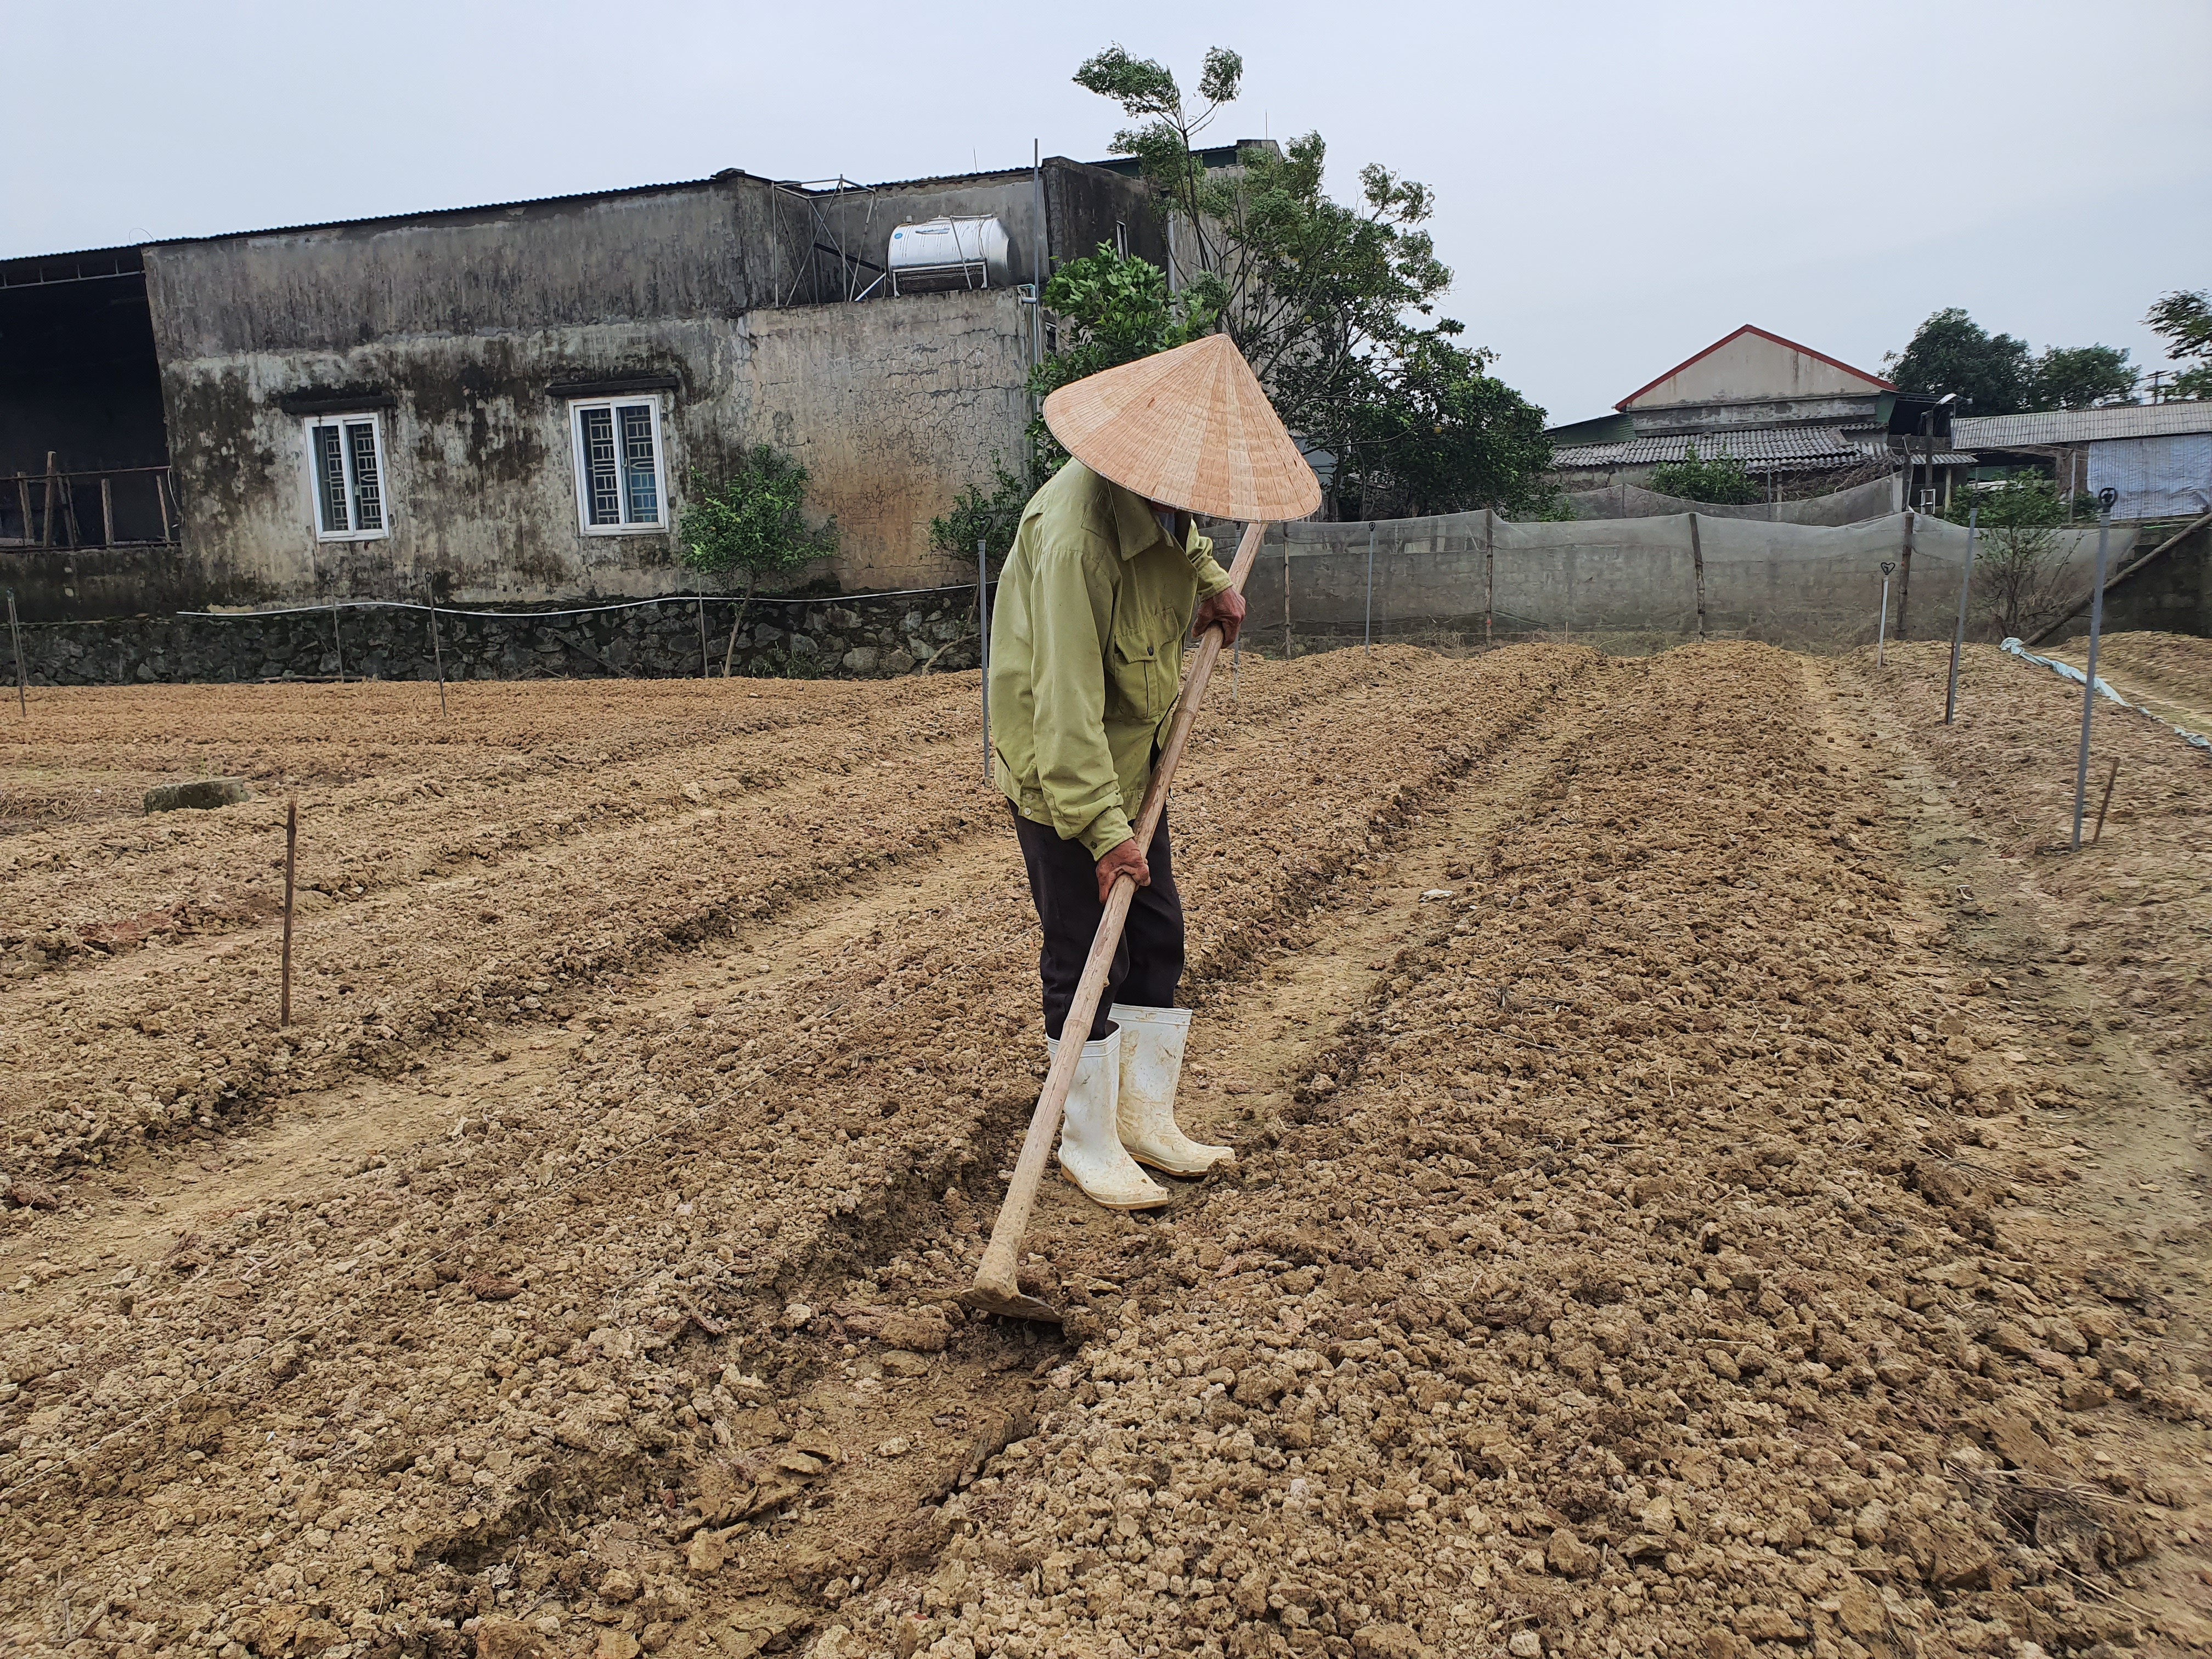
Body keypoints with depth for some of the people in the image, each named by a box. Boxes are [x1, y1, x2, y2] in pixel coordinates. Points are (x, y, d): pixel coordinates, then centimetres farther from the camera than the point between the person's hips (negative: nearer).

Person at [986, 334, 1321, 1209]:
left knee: (1158, 939, 12)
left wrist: (1212, 581, 7)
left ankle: (1146, 1118, 27)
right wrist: (1105, 828, -32)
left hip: (1133, 753, 9)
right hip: (1058, 772, -9)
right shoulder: (1075, 531, -30)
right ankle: (1089, 1145, 15)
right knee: (1085, 961, -1)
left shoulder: (1159, 493, -2)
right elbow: (1066, 698, -32)